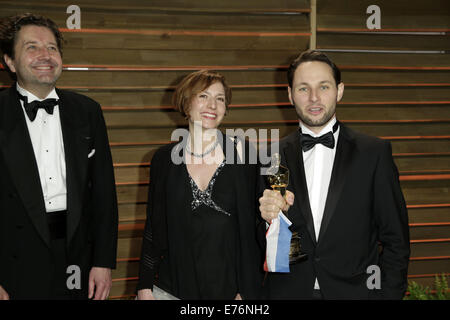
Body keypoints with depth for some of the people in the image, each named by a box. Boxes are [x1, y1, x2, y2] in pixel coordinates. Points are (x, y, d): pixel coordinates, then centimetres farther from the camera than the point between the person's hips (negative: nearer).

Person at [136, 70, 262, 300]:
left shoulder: (241, 152, -3)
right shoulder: (164, 158, 2)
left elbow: (252, 226, -3)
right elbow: (152, 228, 7)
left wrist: (247, 291, -6)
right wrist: (145, 287, 1)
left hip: (229, 286, -1)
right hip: (175, 286, 1)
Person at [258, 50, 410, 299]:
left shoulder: (375, 153, -4)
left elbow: (395, 239, -1)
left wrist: (390, 294, -8)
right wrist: (269, 219, -16)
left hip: (355, 290, -1)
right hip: (288, 291, 1)